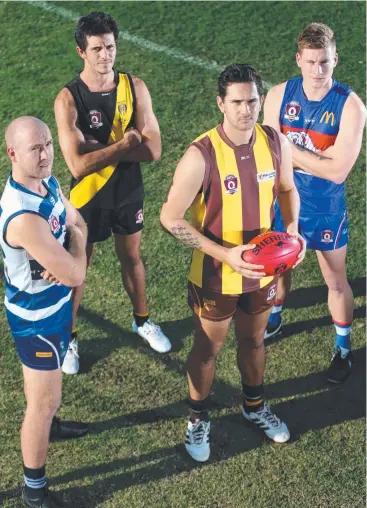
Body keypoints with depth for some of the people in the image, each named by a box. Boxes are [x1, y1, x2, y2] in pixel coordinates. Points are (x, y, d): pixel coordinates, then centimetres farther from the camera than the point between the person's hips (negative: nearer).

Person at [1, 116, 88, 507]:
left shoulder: (48, 183, -7)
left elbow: (78, 224, 6)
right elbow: (76, 275, -32)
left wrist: (64, 256, -16)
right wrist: (75, 243, -12)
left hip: (54, 302, 9)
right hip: (36, 315, -9)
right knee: (45, 400, 5)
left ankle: (46, 425, 59)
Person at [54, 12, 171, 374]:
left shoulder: (134, 87, -11)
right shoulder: (68, 99, -21)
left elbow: (152, 150, -17)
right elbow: (78, 165, -28)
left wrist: (100, 147, -24)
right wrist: (123, 144, -24)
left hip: (129, 193, 3)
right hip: (88, 199, -3)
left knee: (131, 258, 22)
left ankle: (142, 321, 46)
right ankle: (70, 337, 33)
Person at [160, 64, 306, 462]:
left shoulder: (276, 143, -11)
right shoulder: (201, 156, -26)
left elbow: (287, 190, 8)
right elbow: (170, 218, -21)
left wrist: (292, 229, -11)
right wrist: (225, 253, -28)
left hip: (262, 270, 4)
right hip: (216, 275, -4)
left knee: (254, 341, 26)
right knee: (207, 348, 17)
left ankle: (254, 406, 51)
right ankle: (198, 419, 42)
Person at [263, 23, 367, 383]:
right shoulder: (279, 95, -11)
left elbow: (338, 171, -27)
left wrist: (290, 150, -21)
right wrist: (318, 158, -24)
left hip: (325, 209, -3)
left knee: (336, 281, 10)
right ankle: (273, 321, 50)